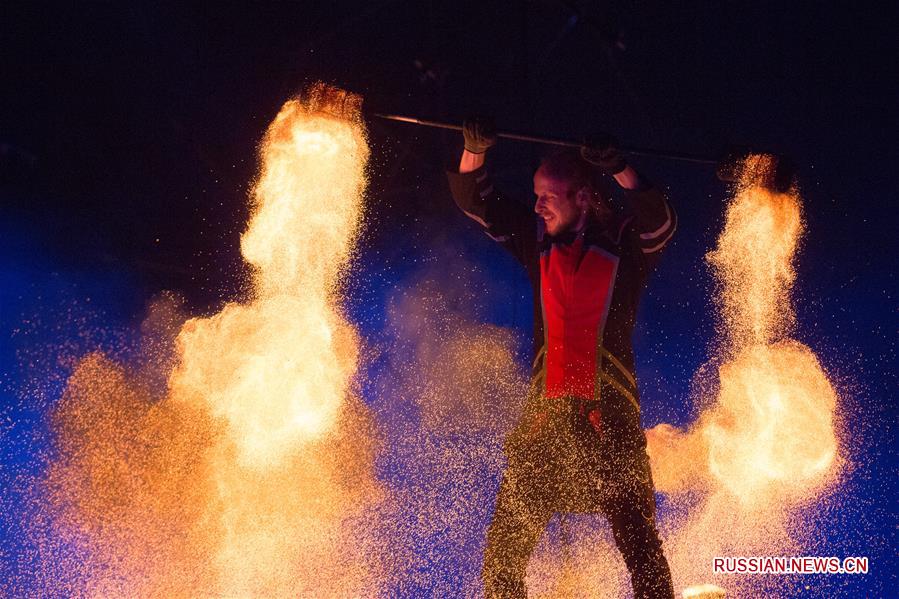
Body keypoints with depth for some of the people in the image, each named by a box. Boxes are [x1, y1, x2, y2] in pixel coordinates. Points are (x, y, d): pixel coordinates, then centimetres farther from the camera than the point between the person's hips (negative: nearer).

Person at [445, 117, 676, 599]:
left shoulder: (625, 245, 0)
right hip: (543, 414, 4)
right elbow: (473, 199, 13)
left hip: (610, 415, -4)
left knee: (638, 541, -8)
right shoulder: (538, 240, 11)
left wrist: (621, 171, -33)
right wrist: (475, 149, -4)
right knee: (504, 543, 5)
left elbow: (661, 222, -20)